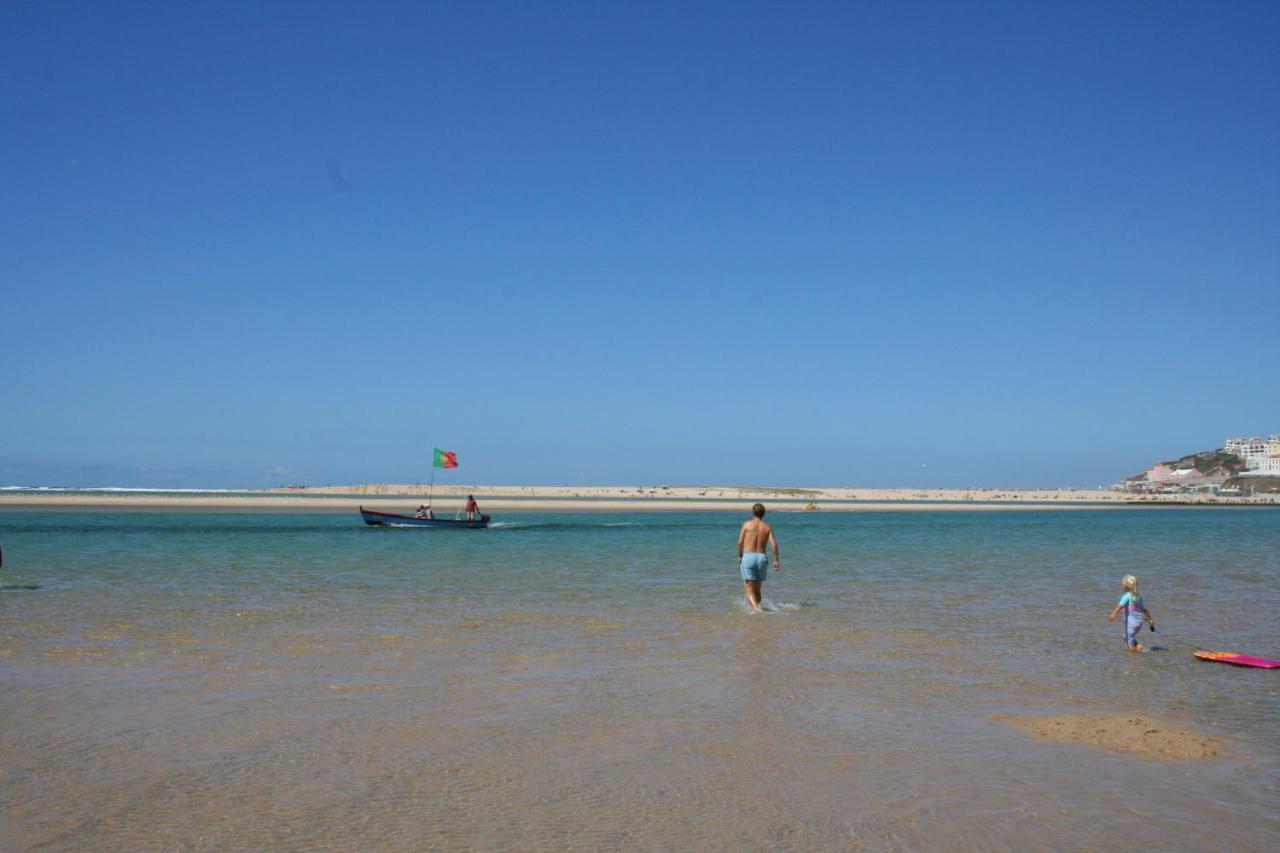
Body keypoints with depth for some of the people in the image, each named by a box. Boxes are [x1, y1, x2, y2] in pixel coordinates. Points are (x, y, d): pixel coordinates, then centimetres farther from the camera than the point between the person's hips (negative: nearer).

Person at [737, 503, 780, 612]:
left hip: (748, 557, -3)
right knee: (757, 589, 20)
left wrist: (740, 556, 13)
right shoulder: (767, 527, 6)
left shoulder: (747, 524, 0)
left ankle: (756, 608, -28)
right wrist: (776, 561, -1)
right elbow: (774, 544, -5)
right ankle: (757, 607, 26)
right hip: (762, 557, 3)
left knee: (750, 590, -6)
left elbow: (740, 542, -3)